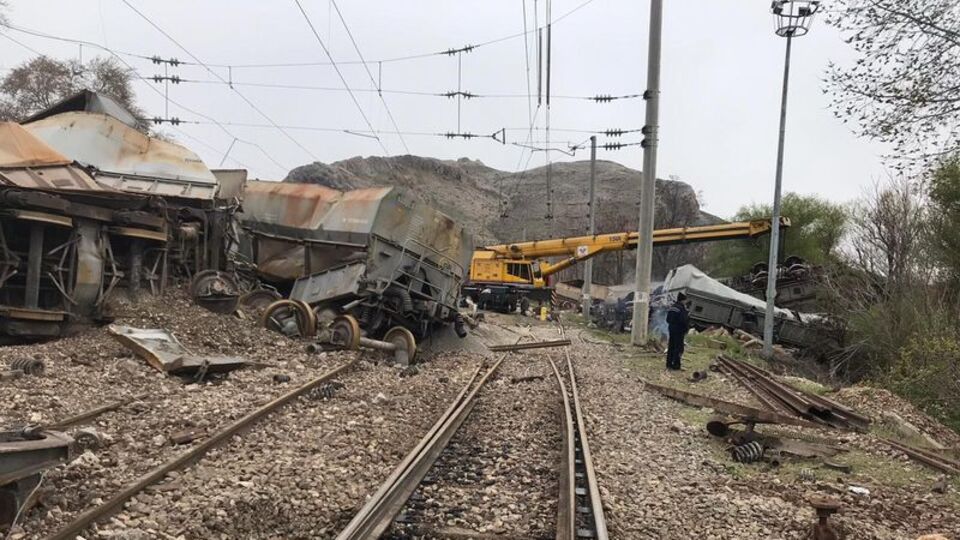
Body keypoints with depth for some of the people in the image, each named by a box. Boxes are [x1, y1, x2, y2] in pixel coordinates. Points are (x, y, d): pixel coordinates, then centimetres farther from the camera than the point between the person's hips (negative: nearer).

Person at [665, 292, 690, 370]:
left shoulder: (672, 307, 11)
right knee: (678, 347, -3)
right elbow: (683, 320, -22)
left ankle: (669, 364, 16)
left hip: (671, 328, 8)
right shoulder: (682, 308, -15)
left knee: (671, 346, 12)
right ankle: (676, 365, -3)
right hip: (679, 330, -8)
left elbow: (668, 319, 14)